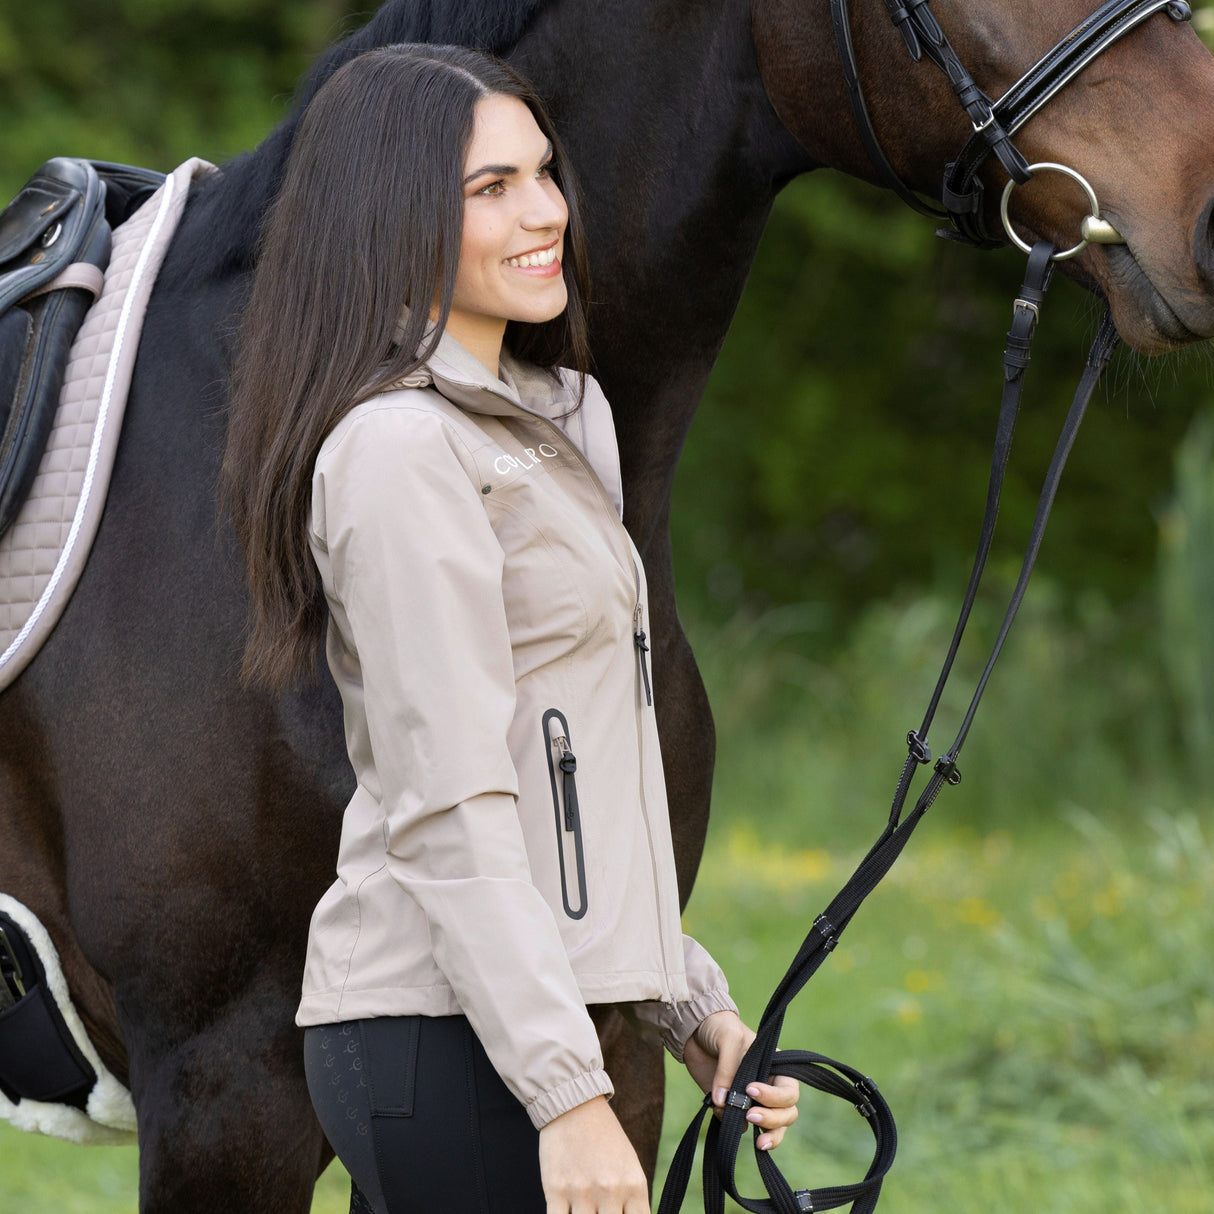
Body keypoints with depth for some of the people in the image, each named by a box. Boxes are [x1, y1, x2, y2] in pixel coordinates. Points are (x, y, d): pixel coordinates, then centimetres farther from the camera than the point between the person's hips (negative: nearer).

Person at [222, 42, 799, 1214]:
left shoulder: (538, 422, 18)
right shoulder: (399, 448, -13)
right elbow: (447, 808, -19)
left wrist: (697, 1008, 17)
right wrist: (566, 1089, -23)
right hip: (448, 1031, -10)